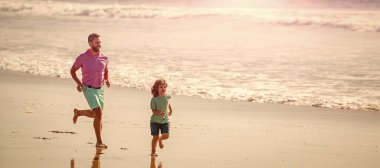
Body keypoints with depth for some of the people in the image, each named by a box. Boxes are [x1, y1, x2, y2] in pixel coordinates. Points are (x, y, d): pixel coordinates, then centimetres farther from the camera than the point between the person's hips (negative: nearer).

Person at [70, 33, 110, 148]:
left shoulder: (104, 58, 1)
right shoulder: (82, 58, -10)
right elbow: (72, 71, 4)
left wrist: (107, 80, -1)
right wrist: (78, 83, -11)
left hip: (100, 90, 5)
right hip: (88, 89, -5)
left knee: (96, 114, 17)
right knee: (98, 113, -17)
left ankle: (78, 112, 46)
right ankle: (99, 142, -10)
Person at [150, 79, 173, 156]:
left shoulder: (167, 97, -1)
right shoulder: (154, 99, -13)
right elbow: (153, 111, -14)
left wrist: (170, 110, 29)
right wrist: (159, 113, -32)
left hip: (165, 120, 3)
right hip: (155, 120, -3)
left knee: (166, 135, -11)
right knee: (155, 137, -2)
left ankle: (160, 140, 25)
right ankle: (153, 152, 18)